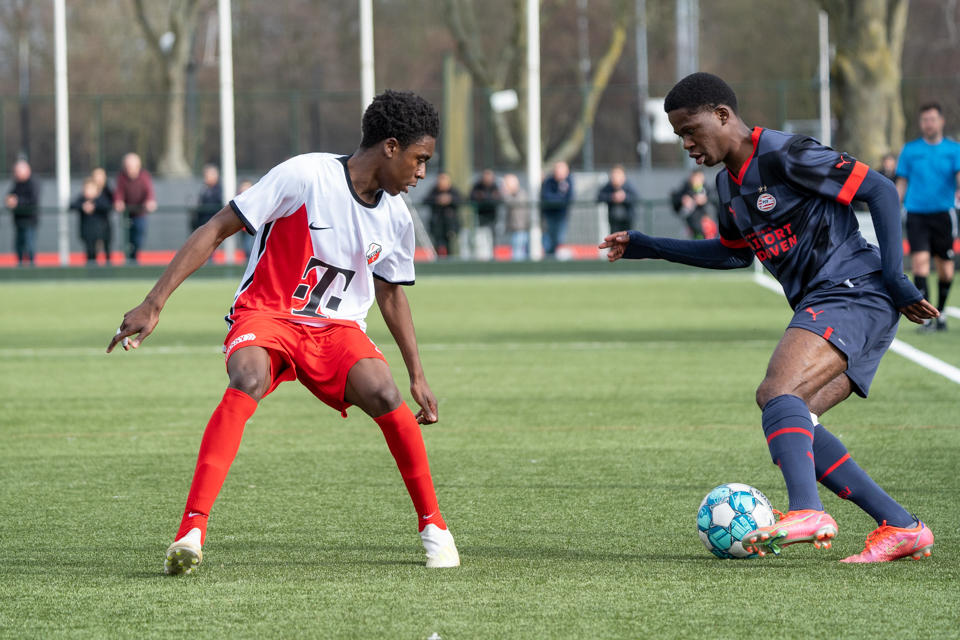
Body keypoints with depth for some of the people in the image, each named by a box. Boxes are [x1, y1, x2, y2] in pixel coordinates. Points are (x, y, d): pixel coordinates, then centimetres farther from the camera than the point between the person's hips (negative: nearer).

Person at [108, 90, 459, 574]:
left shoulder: (395, 218, 2)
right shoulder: (304, 177, -16)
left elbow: (390, 293, 20)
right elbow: (216, 230, -14)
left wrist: (417, 375, 20)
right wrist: (154, 304, -19)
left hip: (336, 328, 4)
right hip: (266, 314, -4)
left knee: (383, 393, -26)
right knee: (248, 382, -37)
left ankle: (432, 525, -6)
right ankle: (192, 530, -39)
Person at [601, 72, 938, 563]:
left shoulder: (785, 156, -11)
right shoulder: (728, 184, 16)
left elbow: (880, 190, -12)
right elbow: (735, 253, 34)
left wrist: (894, 278, -17)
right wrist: (647, 247, 28)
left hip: (854, 294, -9)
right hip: (820, 307, 9)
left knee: (778, 392, -27)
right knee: (792, 425, 0)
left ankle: (807, 512, -44)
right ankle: (902, 527, -2)